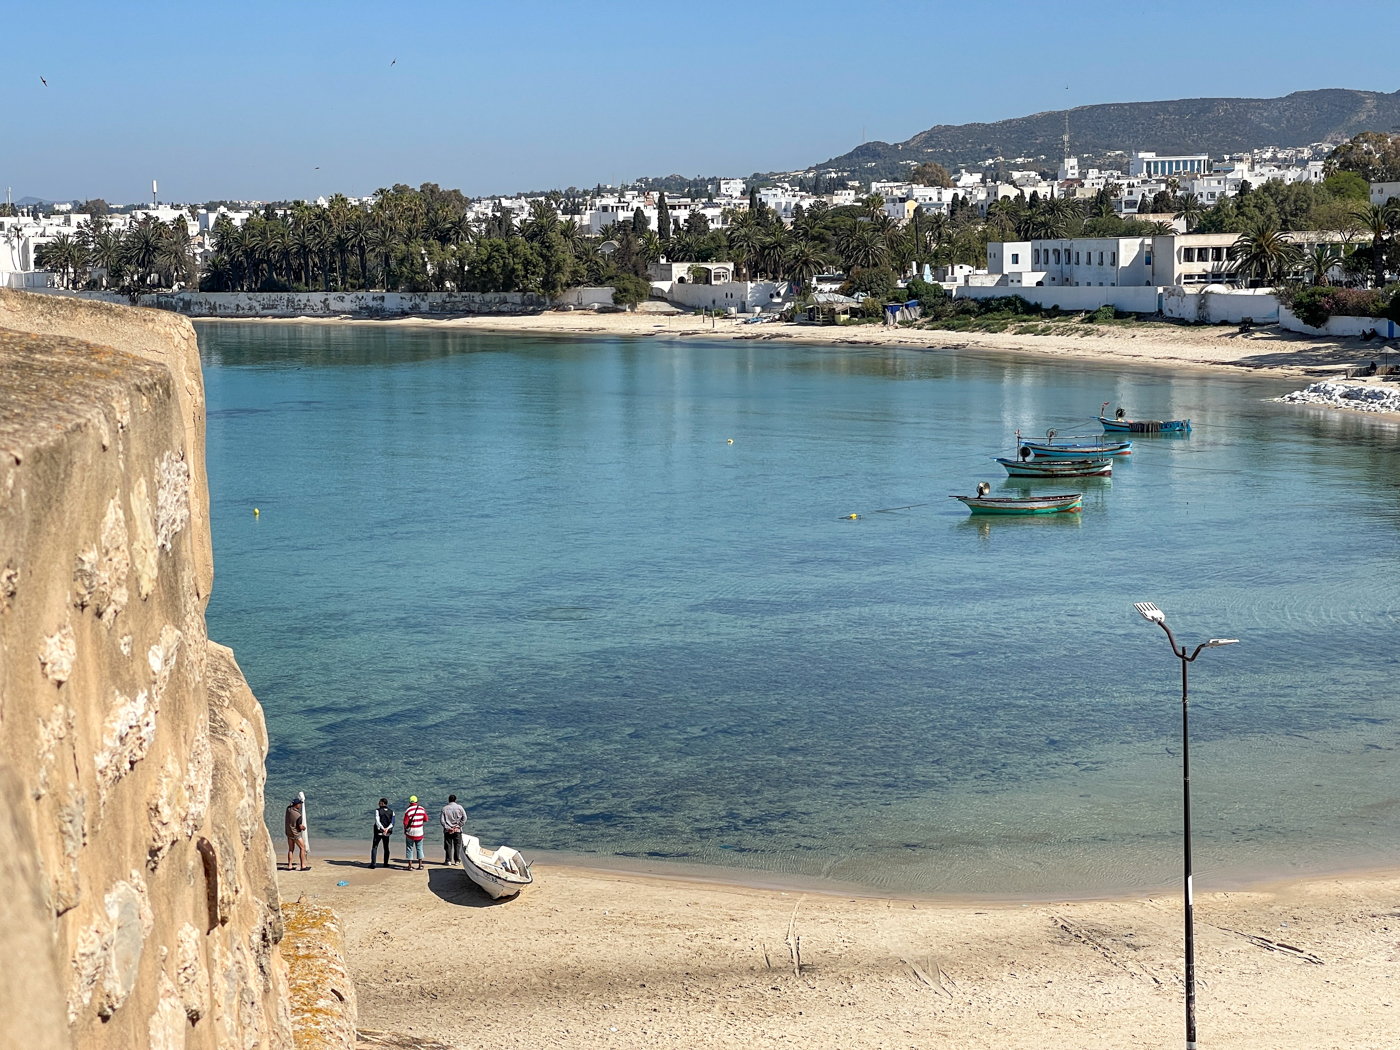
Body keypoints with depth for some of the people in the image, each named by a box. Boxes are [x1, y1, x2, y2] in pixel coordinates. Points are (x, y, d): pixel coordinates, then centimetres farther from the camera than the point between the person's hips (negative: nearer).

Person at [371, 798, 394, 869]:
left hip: (378, 832, -3)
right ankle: (386, 863, 18)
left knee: (374, 847, 2)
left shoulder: (378, 811, -7)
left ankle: (373, 863, -6)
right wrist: (387, 829, -17)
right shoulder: (391, 812, 3)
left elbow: (377, 821, -19)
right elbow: (392, 823, -7)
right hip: (387, 833, 3)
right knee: (386, 848, 15)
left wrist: (383, 829, -25)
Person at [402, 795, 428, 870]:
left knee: (409, 848, 8)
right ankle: (420, 865, 10)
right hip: (419, 833, 2)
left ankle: (410, 865, 7)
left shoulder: (408, 811, -11)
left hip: (410, 833, -2)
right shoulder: (422, 809, -2)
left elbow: (405, 822, -11)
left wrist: (405, 830, 5)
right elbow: (426, 820, 3)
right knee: (419, 848, 12)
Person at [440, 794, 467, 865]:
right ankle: (457, 860, 8)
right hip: (457, 830, 0)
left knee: (448, 846, 7)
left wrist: (447, 827, -5)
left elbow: (442, 820, -6)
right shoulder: (459, 807, -2)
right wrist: (459, 825, -2)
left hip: (447, 830, 0)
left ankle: (448, 860, 6)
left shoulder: (444, 808, -1)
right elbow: (464, 818, -5)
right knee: (457, 845, 8)